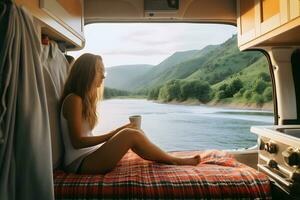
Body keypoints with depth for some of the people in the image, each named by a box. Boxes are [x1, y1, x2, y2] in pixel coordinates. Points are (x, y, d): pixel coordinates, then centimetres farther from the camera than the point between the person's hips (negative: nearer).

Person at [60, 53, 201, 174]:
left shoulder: (85, 99, 14)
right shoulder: (73, 100, -14)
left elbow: (85, 136, 10)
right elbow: (77, 142, -18)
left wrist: (117, 133, 1)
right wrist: (112, 135, -20)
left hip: (89, 156, 9)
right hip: (79, 163, -9)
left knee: (136, 132, -4)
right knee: (130, 135, -24)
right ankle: (174, 161, -6)